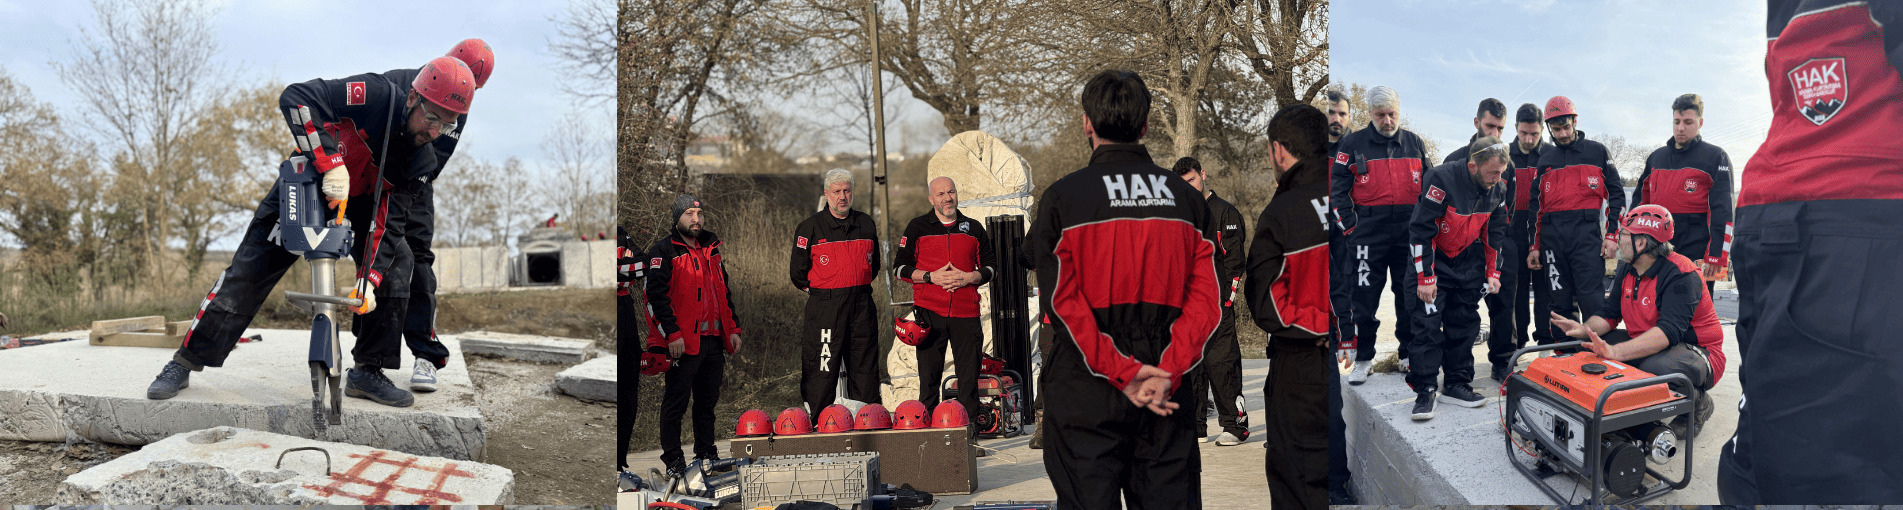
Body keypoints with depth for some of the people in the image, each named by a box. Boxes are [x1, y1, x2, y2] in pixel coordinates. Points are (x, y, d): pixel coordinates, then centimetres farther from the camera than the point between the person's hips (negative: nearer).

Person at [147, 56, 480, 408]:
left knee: (395, 263, -13)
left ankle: (368, 372, -4)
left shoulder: (420, 159, -16)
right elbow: (296, 98, -38)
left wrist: (368, 279, -29)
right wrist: (332, 164, -45)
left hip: (362, 203, 4)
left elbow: (389, 219, -18)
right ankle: (185, 362, 7)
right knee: (248, 271, -7)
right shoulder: (378, 95, -31)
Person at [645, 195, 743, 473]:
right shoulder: (663, 251, -4)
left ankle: (706, 453, 24)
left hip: (713, 340, 6)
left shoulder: (712, 249, 18)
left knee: (708, 401, 13)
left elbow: (724, 291, 23)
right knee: (676, 403, 0)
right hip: (682, 343, -6)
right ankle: (673, 459, 9)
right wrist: (672, 334, -17)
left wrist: (733, 328, 15)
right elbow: (656, 296, -11)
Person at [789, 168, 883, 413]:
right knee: (822, 369, -5)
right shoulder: (810, 227, -2)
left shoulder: (866, 224, 10)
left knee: (865, 368, 7)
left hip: (862, 305, 4)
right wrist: (820, 291, 7)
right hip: (824, 307, -4)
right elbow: (798, 272, 1)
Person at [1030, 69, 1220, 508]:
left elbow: (1062, 301, -12)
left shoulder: (1062, 196, -4)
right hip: (1167, 396, 3)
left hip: (1086, 395, -3)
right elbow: (1206, 297, -3)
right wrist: (1168, 371, -10)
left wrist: (1121, 371, -13)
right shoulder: (1185, 196, 6)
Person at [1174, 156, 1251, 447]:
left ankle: (1236, 425, 1)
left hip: (1217, 304, -6)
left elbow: (1235, 260, -7)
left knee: (1220, 362, -8)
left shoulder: (1225, 212, -2)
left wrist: (1224, 297, -14)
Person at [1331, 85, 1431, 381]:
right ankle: (1363, 359, 9)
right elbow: (1337, 188, 0)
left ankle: (1410, 354, 20)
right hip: (1368, 233, -2)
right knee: (1364, 296, -2)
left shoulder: (1414, 143, 10)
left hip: (1410, 233, 3)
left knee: (1411, 296, 7)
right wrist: (1350, 226, -7)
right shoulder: (1353, 144, 1)